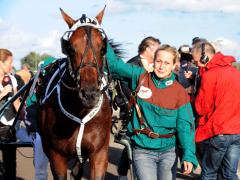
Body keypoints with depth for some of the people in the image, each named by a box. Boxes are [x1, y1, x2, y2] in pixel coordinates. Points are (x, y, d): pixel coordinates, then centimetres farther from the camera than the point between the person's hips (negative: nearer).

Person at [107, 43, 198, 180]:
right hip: (142, 152, -1)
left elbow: (185, 126, -7)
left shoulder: (180, 92, -5)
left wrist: (189, 155, -18)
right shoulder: (140, 77, -2)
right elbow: (114, 64, -1)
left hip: (168, 152, 1)